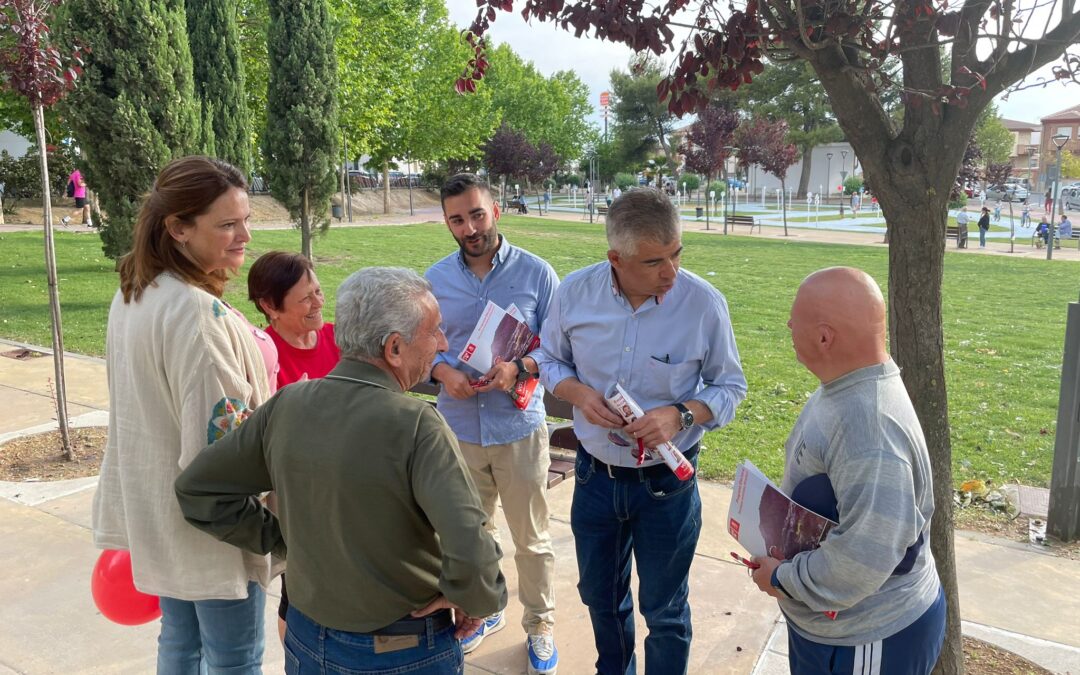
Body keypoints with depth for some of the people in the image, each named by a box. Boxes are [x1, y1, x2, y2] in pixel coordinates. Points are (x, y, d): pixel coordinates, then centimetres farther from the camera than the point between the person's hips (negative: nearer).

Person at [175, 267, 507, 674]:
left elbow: (196, 489, 0)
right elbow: (470, 551, -35)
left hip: (306, 639, 4)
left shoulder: (285, 406, -10)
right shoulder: (416, 425, -26)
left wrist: (280, 539, 3)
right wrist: (478, 602, -15)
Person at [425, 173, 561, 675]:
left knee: (531, 539, 11)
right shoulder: (435, 279, 0)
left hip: (519, 426, -3)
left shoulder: (535, 273, -9)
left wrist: (518, 368, -23)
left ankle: (539, 626, 34)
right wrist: (444, 372, -15)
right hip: (460, 427, 3)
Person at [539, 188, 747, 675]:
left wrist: (681, 414, -26)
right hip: (595, 474, 3)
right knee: (600, 596, 25)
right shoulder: (575, 291, -12)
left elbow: (730, 387, -7)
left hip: (666, 483, -3)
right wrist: (578, 393, -18)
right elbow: (549, 360, 3)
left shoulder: (704, 303, -19)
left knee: (665, 613, 15)